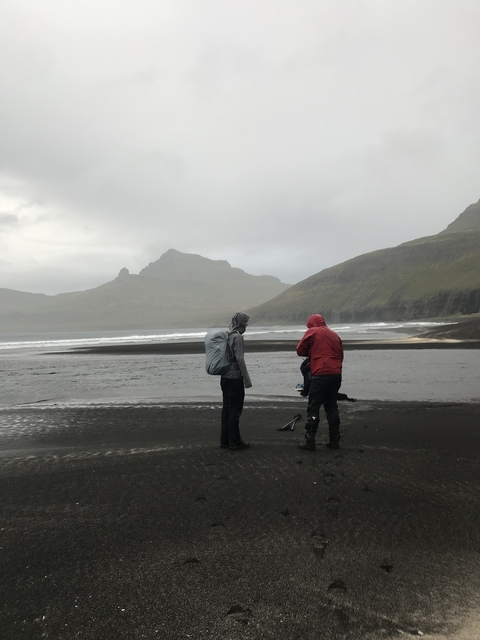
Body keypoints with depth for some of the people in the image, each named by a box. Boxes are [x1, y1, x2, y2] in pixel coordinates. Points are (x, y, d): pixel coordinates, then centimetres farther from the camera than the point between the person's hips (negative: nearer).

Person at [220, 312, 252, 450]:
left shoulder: (227, 335, 10)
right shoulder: (237, 337, -15)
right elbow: (240, 359, -19)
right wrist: (247, 379, -15)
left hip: (225, 377, 8)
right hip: (235, 378, -8)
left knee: (226, 408, 13)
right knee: (235, 410, 0)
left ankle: (225, 440, 20)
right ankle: (234, 442, 9)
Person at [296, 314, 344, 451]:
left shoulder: (312, 332, 2)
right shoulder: (335, 335, 18)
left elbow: (300, 350, 4)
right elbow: (340, 356, 18)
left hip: (321, 375, -6)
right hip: (336, 374, 6)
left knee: (313, 408, 1)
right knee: (332, 406, 15)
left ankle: (309, 441, 2)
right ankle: (334, 439, 17)